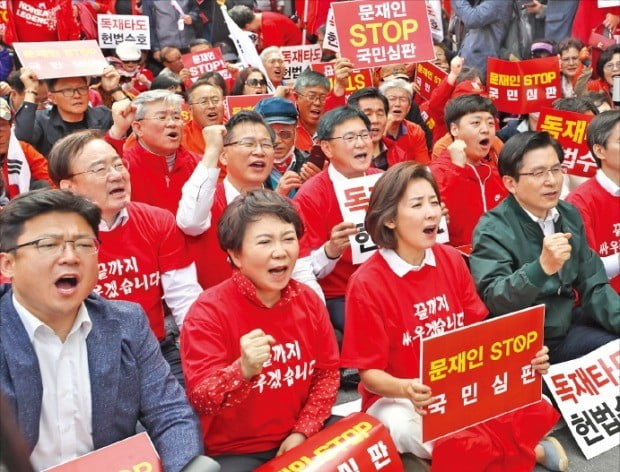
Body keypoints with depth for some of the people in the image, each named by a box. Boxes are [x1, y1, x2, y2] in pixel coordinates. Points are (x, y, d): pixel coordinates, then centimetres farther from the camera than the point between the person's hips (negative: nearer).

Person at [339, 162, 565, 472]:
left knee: (533, 407, -20)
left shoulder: (451, 260, 1)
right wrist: (406, 389, -35)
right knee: (460, 446, -32)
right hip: (396, 398, -4)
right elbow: (369, 372, -13)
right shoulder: (367, 284, -16)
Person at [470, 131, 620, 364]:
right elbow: (494, 302, -26)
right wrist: (542, 267, -40)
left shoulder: (570, 215, 4)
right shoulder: (492, 230, -15)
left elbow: (592, 285, 9)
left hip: (568, 326, 6)